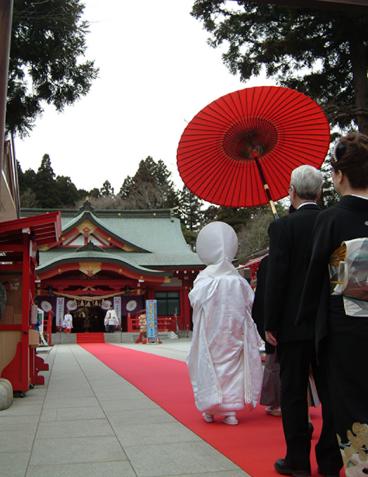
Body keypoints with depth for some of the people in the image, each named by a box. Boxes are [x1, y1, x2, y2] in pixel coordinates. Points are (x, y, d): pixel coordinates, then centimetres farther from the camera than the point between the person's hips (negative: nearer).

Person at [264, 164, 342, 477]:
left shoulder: (283, 227, -9)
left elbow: (276, 278, -13)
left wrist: (270, 323, -6)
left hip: (294, 323, -4)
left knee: (294, 393, 7)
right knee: (331, 392, 11)